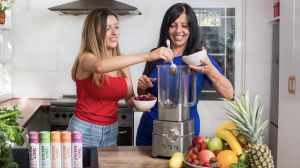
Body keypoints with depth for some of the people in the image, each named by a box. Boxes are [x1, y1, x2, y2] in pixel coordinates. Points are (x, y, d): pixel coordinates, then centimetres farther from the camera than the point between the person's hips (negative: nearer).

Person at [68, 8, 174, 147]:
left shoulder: (122, 64, 3)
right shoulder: (86, 58, -15)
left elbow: (129, 99, 7)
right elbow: (100, 66, -39)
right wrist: (147, 56, -44)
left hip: (111, 131, 5)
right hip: (85, 131, -5)